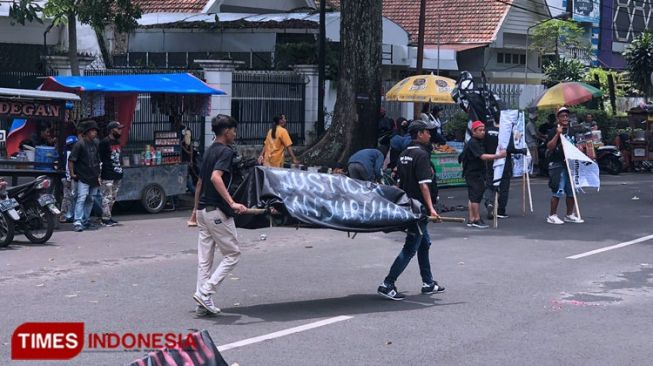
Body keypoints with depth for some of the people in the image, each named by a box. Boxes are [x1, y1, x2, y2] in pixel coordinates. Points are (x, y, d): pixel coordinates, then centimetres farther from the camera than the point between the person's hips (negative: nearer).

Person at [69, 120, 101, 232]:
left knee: (90, 200, 11)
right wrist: (72, 173, -13)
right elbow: (71, 160, -11)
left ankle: (85, 221, 21)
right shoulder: (80, 144, -9)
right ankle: (78, 222, -19)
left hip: (94, 178, 8)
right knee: (81, 198, -15)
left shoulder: (94, 144, 14)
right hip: (83, 178, -8)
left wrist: (98, 174, 20)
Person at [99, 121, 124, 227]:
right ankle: (105, 219, -3)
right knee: (107, 197, -7)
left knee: (113, 198, 13)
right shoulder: (105, 142, -10)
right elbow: (99, 158, -13)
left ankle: (108, 217, 20)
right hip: (108, 175, -9)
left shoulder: (117, 141, 16)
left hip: (117, 174, 9)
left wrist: (120, 167, 17)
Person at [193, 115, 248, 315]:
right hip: (217, 211, -9)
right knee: (232, 254, 0)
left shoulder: (209, 151, 16)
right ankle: (205, 292, -7)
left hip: (203, 210, 9)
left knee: (204, 259, 9)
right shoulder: (225, 151, -12)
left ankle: (204, 302, 10)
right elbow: (216, 177, -28)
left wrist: (196, 209, 30)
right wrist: (231, 203, -34)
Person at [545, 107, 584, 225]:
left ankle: (569, 215, 20)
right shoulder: (554, 131, -5)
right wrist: (558, 134, -22)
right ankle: (552, 216, -1)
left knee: (571, 191, 10)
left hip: (571, 164, 7)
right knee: (557, 191, -9)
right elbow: (549, 147, -17)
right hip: (557, 165, -7)